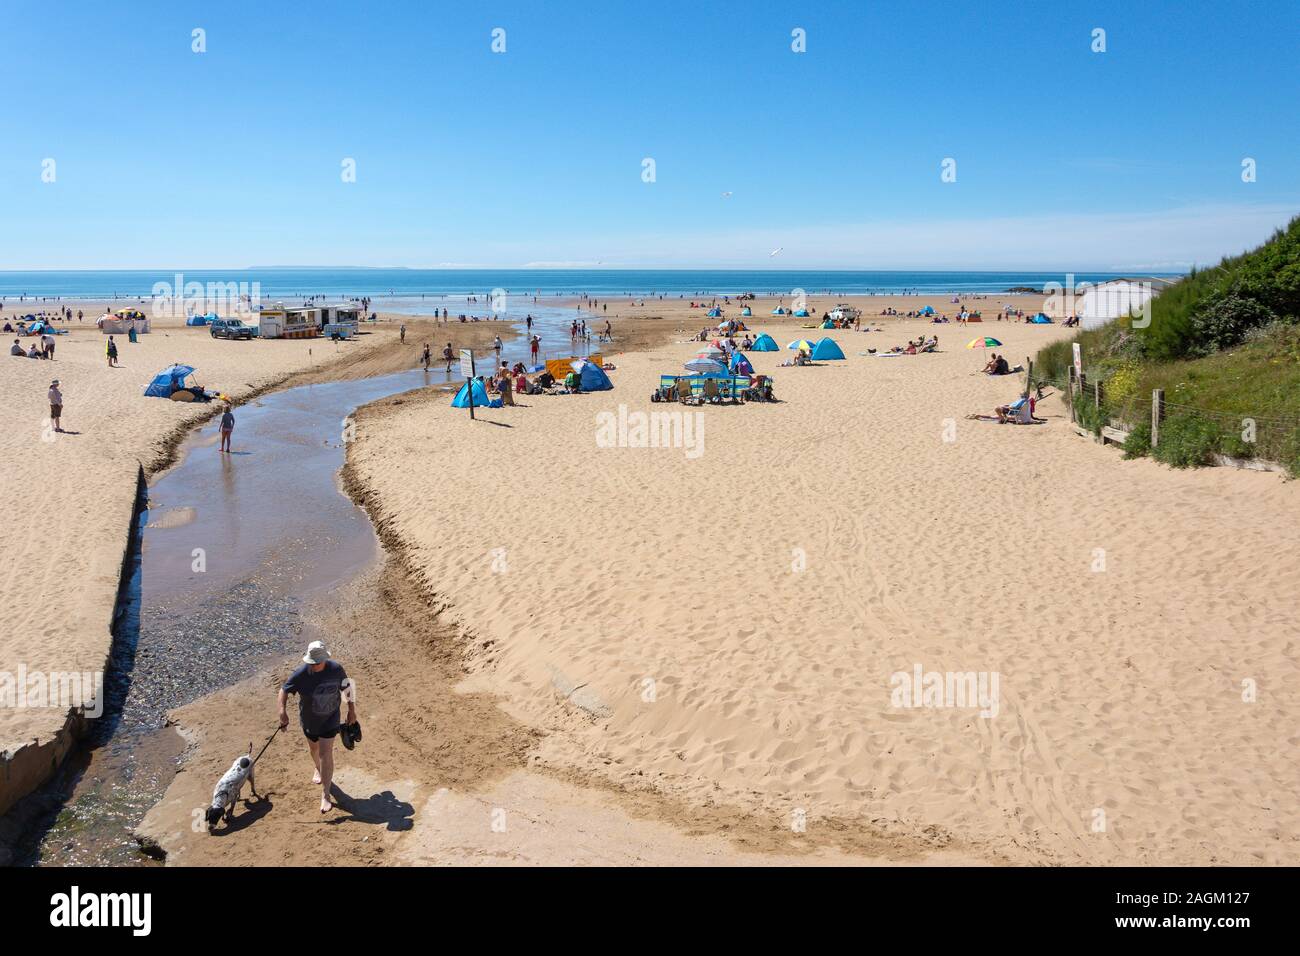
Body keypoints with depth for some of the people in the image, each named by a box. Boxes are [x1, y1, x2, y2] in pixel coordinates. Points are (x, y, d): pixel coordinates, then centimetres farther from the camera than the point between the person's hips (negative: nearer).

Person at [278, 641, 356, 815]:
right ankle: (319, 769, 59)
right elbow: (284, 690, -14)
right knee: (314, 748, 25)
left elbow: (347, 688, -5)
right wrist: (283, 712, -29)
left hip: (330, 720, -2)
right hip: (309, 720, 2)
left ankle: (325, 795, 0)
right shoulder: (301, 674, -24)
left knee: (325, 753, -7)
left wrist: (352, 711, 1)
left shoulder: (336, 669, -21)